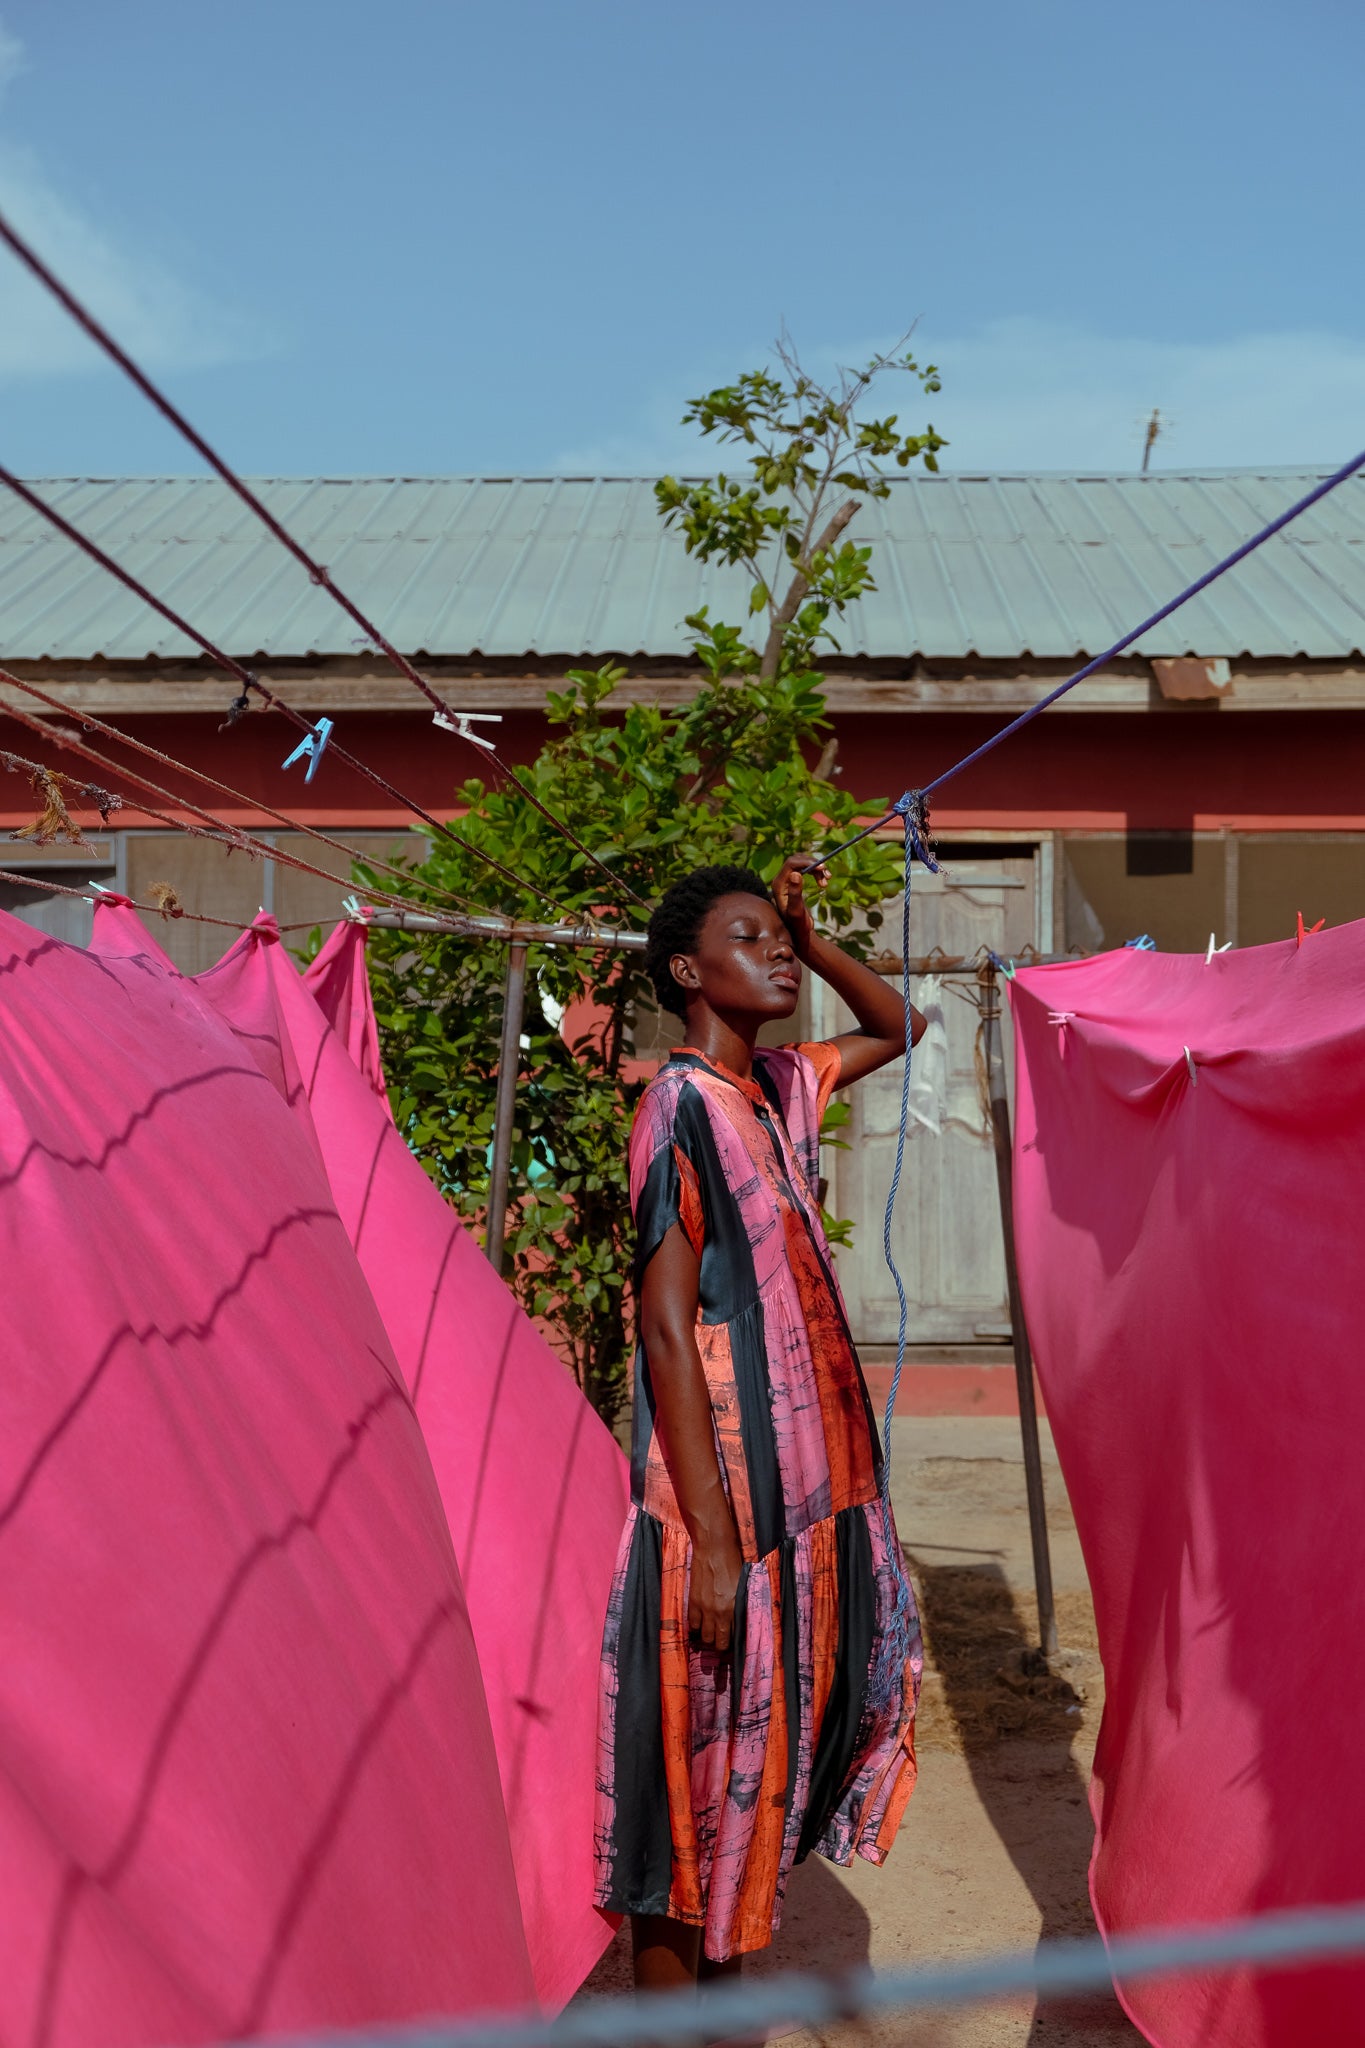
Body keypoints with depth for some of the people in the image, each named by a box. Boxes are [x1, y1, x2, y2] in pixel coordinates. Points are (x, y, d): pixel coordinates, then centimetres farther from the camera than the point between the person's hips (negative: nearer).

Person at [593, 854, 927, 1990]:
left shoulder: (781, 1088, 9)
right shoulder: (683, 1104, -13)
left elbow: (900, 1026, 30)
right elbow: (668, 1326, -17)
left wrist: (810, 937, 11)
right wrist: (713, 1542, -20)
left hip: (809, 1492, 8)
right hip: (728, 1508, -8)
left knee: (758, 1764, 17)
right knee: (699, 1775, 4)